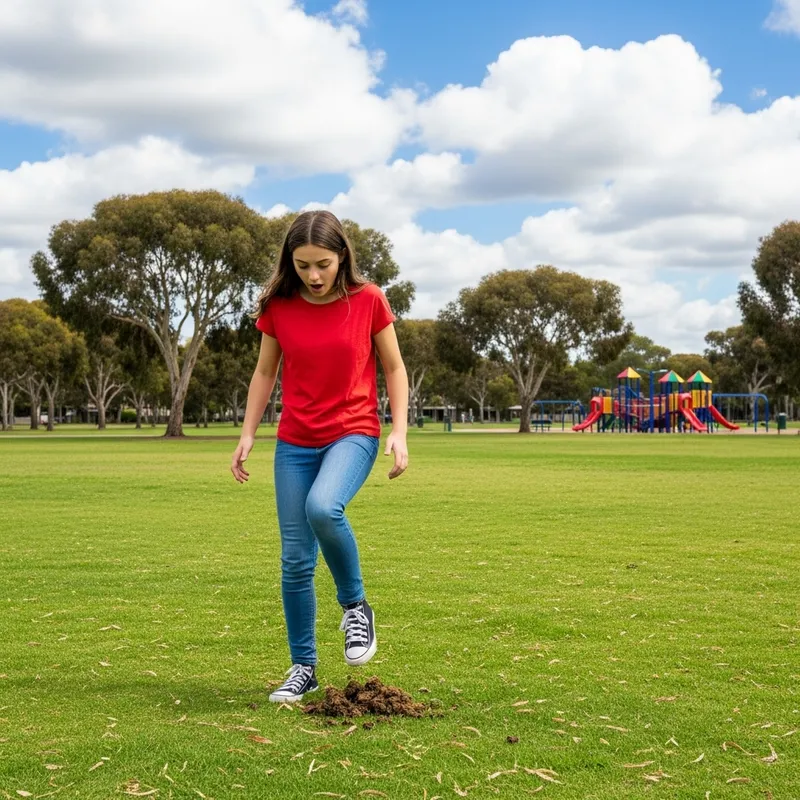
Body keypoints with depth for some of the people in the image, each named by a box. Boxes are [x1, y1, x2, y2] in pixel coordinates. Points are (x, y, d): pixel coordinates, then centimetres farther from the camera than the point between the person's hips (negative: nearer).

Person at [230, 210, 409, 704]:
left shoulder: (368, 300, -6)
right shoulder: (279, 307, -1)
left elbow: (394, 368, 3)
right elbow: (265, 372, 11)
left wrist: (399, 432, -7)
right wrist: (248, 435, 4)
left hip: (354, 433, -3)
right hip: (295, 442, 3)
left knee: (323, 507, -33)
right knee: (295, 558, 1)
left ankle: (355, 604, -7)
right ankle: (303, 669, 18)